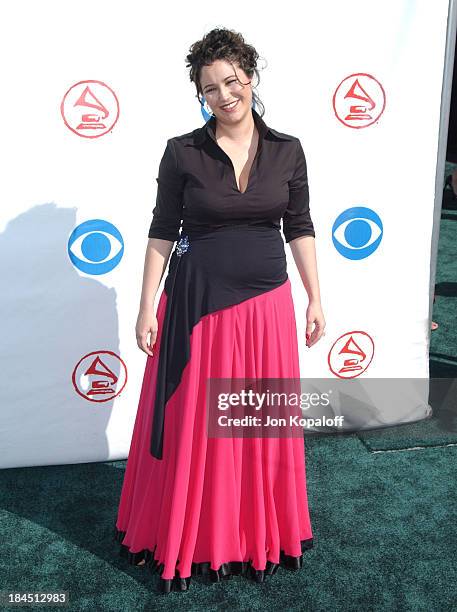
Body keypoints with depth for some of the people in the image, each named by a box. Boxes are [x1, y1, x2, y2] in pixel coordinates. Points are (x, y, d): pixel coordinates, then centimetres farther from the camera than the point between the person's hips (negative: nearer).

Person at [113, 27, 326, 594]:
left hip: (265, 304, 2)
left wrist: (315, 299, 6)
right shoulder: (182, 152, -4)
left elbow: (300, 229, 7)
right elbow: (162, 232, -1)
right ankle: (189, 535, 31)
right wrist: (147, 307, -3)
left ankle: (260, 528, 36)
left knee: (263, 422, 13)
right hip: (196, 302, -2)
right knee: (193, 425, 8)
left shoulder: (287, 150, 2)